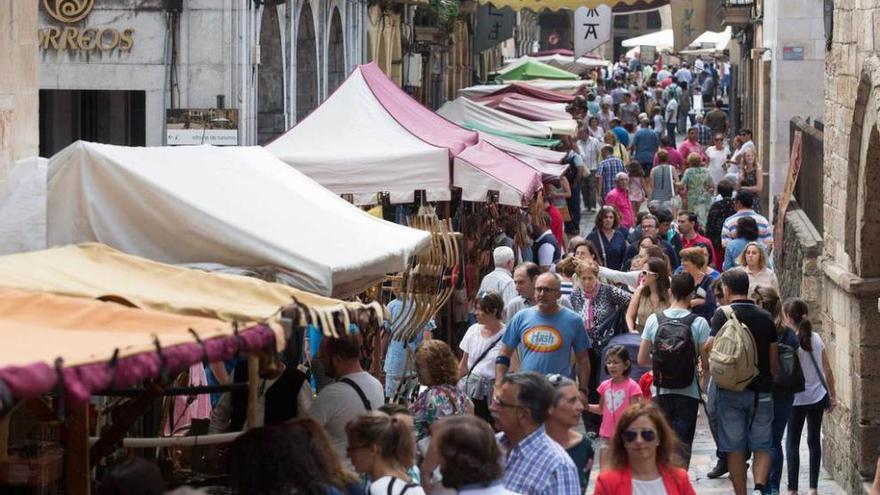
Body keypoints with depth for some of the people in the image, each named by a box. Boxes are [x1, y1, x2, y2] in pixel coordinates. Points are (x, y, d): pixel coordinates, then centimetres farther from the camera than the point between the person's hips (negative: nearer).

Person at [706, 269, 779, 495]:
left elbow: (711, 348, -14)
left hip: (731, 390, -2)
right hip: (762, 390, 2)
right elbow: (773, 360, 9)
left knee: (735, 448, 6)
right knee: (762, 447, 7)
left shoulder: (722, 315, -6)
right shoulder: (765, 317, 5)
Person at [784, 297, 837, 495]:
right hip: (818, 396, 5)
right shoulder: (816, 338, 0)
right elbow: (827, 371, 6)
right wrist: (833, 395, 16)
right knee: (814, 440, 11)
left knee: (792, 443, 5)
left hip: (798, 399, -5)